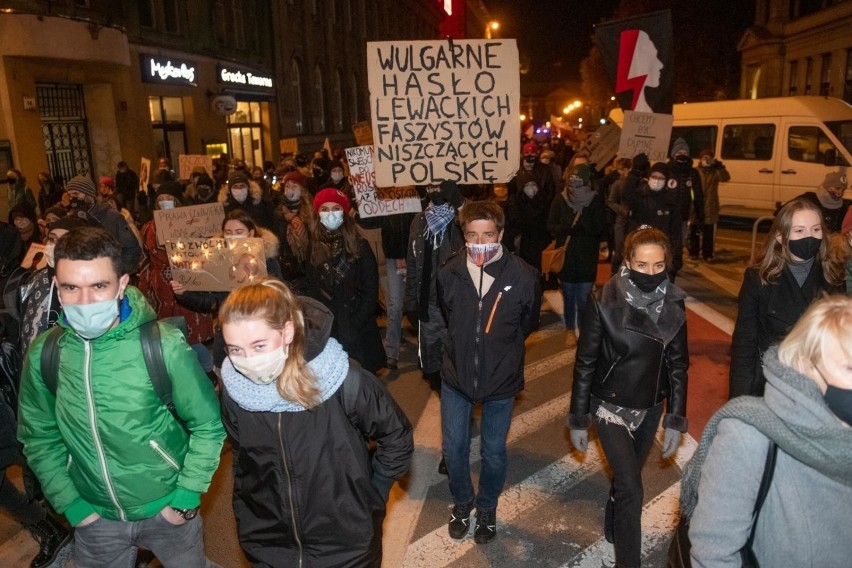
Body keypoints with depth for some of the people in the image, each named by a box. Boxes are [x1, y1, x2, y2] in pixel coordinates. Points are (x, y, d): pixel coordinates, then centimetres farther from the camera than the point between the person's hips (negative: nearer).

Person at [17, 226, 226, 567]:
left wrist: (187, 498, -11)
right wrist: (70, 504, -2)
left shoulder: (164, 346, -21)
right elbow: (38, 435, 3)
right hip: (94, 517, 2)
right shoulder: (43, 353, -11)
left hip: (166, 509, -2)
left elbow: (208, 425, -12)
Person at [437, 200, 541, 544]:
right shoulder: (449, 273, -15)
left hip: (501, 380, -1)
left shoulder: (523, 276, -20)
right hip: (456, 375, 1)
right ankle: (462, 502, 44)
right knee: (454, 447, 15)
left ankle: (487, 508, 44)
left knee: (494, 452, 16)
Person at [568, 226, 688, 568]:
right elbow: (585, 364, -12)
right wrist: (578, 420, -8)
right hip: (610, 406, -4)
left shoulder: (673, 306, -8)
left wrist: (676, 421, 0)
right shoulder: (605, 304, -19)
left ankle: (613, 527, 47)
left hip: (650, 409, 4)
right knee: (631, 487, -8)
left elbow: (678, 366, 1)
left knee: (627, 476, 21)